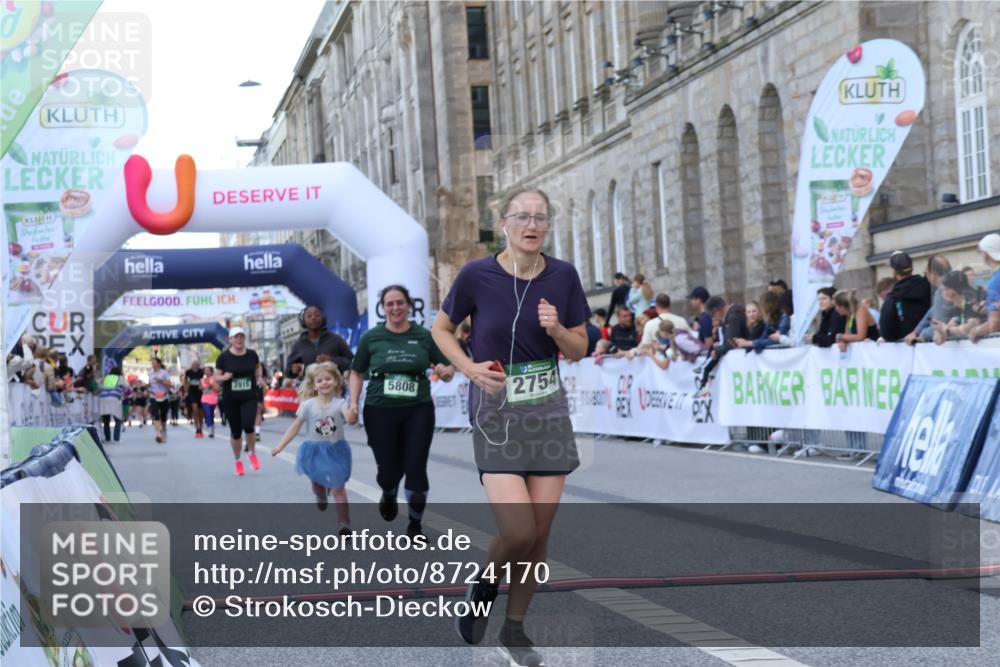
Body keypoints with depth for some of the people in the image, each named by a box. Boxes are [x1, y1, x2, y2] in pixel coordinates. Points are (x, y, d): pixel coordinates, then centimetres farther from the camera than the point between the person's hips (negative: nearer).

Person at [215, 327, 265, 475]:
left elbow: (258, 367, 21)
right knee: (235, 431, 5)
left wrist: (259, 377, 2)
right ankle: (238, 461, 26)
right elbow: (216, 377, 0)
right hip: (230, 400, 0)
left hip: (249, 398, 0)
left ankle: (252, 453, 7)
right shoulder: (224, 357, -6)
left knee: (248, 425, -20)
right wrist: (224, 377, -20)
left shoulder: (252, 354, 0)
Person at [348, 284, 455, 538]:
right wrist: (353, 404, -2)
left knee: (416, 467, -5)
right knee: (389, 467, 5)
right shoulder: (371, 338, 0)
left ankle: (415, 525, 13)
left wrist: (446, 371, -19)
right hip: (380, 411, 0)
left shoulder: (425, 336, 0)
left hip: (418, 410, 0)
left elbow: (448, 369, 4)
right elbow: (357, 373, 10)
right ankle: (388, 495, 43)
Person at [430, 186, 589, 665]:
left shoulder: (563, 276, -2)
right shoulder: (477, 275, -9)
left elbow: (578, 351, 6)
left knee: (540, 532, 4)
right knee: (518, 532, -16)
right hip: (496, 416, -3)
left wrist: (557, 329, -15)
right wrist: (470, 368, -10)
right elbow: (441, 328, 6)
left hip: (549, 414, 3)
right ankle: (485, 584, 18)